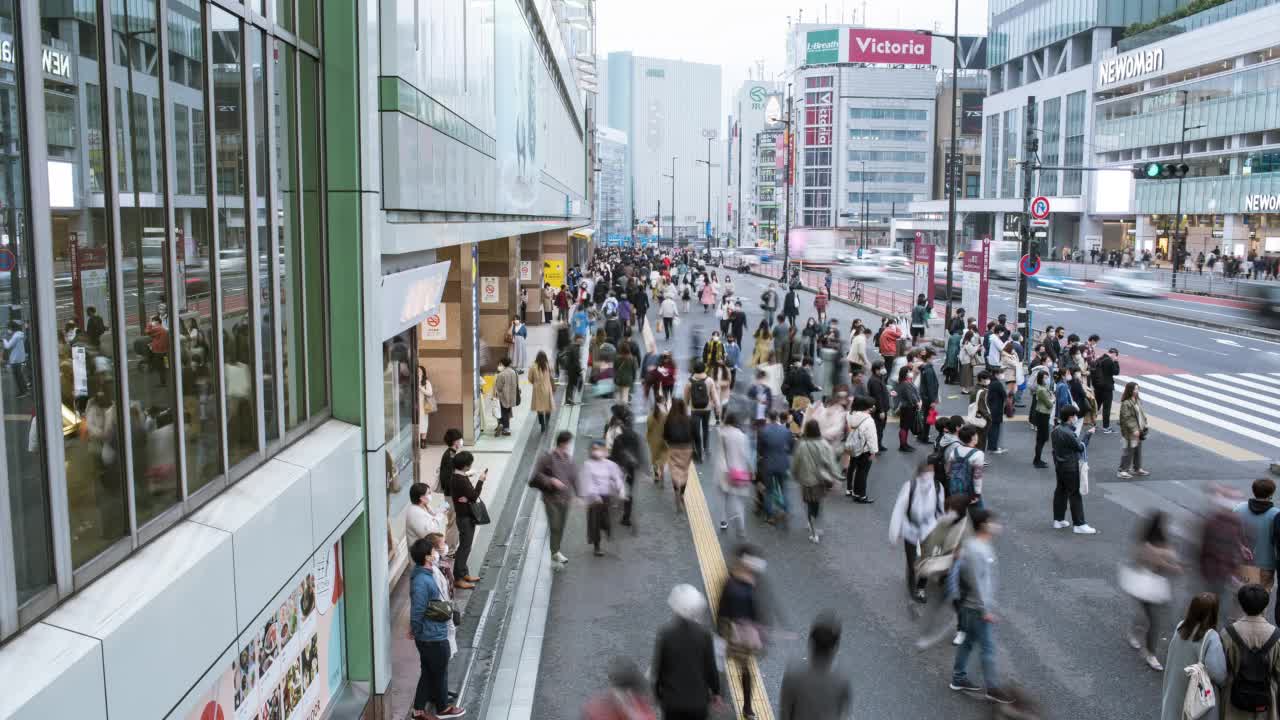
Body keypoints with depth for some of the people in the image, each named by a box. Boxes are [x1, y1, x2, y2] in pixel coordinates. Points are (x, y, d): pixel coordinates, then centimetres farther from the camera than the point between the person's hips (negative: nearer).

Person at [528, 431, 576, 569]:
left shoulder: (568, 458, 5)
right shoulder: (547, 457, -14)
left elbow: (574, 477, 12)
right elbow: (536, 475, -13)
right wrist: (551, 480, -22)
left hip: (565, 498, 6)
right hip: (551, 498, -6)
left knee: (561, 527, 14)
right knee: (554, 527, -8)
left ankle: (556, 552, 29)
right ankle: (555, 554, -2)